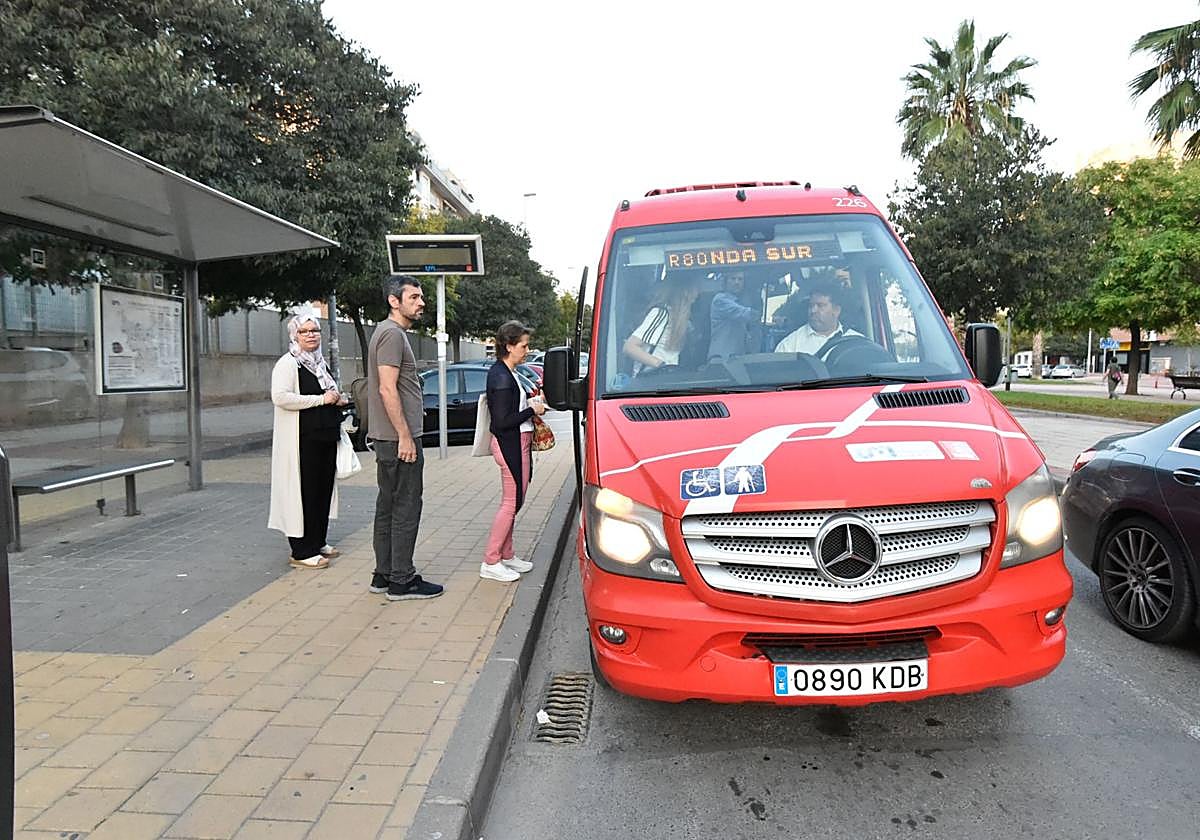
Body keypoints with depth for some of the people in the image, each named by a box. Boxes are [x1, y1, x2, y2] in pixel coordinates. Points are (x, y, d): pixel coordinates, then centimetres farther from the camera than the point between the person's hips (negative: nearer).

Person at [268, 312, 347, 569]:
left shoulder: (320, 362, 18)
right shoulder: (287, 363, -8)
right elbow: (280, 397, -23)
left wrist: (338, 400, 10)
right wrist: (320, 399, -20)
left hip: (326, 438, 9)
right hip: (302, 440, -8)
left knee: (324, 490, 12)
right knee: (304, 492, -6)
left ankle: (318, 542, 23)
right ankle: (301, 552, 1)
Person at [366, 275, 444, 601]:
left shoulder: (390, 332, 19)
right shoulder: (392, 334, -13)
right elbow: (387, 389, -21)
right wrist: (405, 437, -21)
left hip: (388, 438, 11)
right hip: (398, 437, -11)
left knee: (388, 506, 13)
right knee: (406, 508, -5)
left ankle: (384, 574, 21)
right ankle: (401, 581, 2)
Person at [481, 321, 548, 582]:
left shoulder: (504, 373, 12)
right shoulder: (501, 377, -19)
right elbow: (502, 421, -22)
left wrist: (528, 403, 9)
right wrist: (532, 410, -13)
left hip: (516, 443, 11)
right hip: (511, 444, -11)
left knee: (511, 502, 16)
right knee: (511, 503, -4)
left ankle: (506, 556, 26)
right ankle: (490, 563, 4)